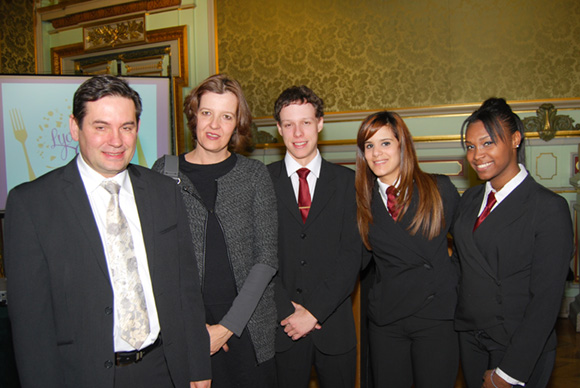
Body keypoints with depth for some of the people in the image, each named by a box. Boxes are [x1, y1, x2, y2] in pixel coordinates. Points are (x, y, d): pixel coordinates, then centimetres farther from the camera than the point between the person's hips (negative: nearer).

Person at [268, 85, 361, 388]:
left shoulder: (346, 181, 2)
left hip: (334, 324, 1)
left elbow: (351, 252, -5)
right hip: (281, 326, 0)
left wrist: (314, 310, -11)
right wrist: (286, 310, -11)